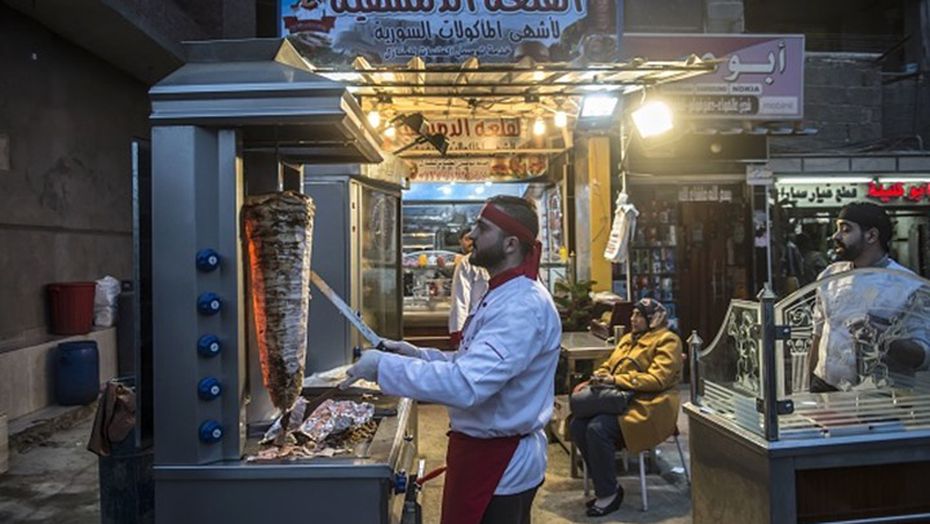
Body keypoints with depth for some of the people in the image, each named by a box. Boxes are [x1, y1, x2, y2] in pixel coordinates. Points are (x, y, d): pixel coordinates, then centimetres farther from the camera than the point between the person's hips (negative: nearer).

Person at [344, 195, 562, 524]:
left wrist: (384, 367, -28)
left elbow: (467, 384, -36)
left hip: (499, 463, -10)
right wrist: (418, 355, -1)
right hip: (492, 454, 10)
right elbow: (474, 364, 13)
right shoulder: (503, 295, 10)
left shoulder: (523, 306, -26)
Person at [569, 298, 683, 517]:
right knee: (577, 426, -16)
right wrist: (592, 381, 0)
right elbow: (608, 366, 22)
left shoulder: (666, 341, -3)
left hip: (647, 406, -8)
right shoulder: (628, 338, 22)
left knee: (597, 429, -29)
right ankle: (604, 484, -1)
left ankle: (609, 493, -11)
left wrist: (616, 380, -19)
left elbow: (657, 378, -16)